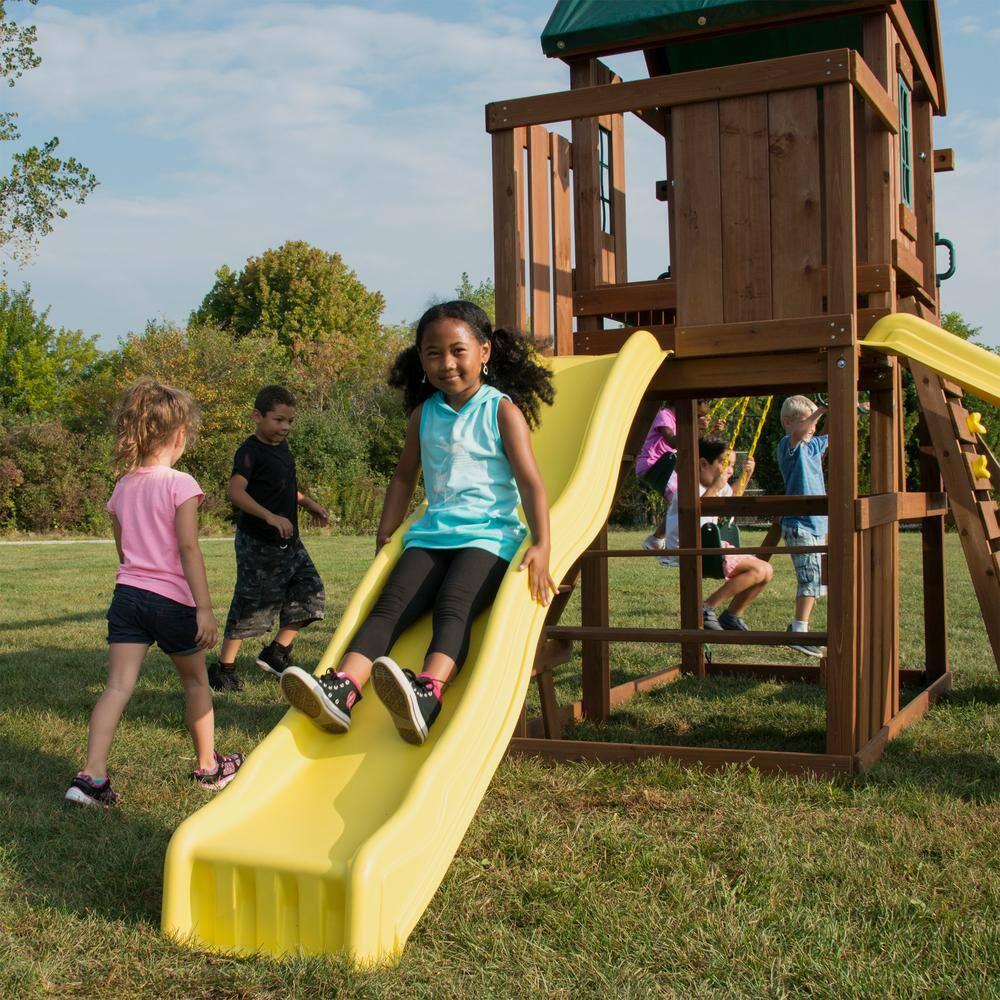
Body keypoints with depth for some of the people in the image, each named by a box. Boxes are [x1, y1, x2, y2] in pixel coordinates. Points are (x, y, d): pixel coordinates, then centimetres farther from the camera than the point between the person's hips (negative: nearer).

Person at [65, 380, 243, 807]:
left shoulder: (123, 488, 8)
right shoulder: (180, 484, -12)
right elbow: (189, 549, -17)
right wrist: (204, 608, -17)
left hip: (128, 593, 4)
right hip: (172, 600, -4)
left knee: (118, 685, -2)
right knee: (195, 680, 15)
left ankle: (92, 775, -13)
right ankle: (208, 766, 29)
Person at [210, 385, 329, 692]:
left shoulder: (282, 447, 12)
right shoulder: (250, 452, -15)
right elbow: (236, 491, -30)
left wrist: (308, 503, 20)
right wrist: (270, 517, -39)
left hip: (288, 541, 8)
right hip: (258, 543, -8)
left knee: (310, 593, 7)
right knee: (251, 605, -2)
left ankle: (276, 653, 19)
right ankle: (223, 667, 13)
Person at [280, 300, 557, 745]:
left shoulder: (503, 411, 1)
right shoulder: (423, 414, 14)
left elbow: (530, 480, -8)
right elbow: (404, 476, 28)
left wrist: (541, 546, -21)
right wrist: (385, 534, 22)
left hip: (488, 533, -5)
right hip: (432, 533, 5)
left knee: (453, 604, -31)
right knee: (391, 604, -19)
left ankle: (427, 694, -55)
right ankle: (341, 689, -38)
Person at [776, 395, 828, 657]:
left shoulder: (813, 445, 13)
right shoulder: (788, 446, -10)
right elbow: (798, 433, -32)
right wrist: (824, 408, -42)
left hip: (817, 525, 9)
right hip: (799, 525, -9)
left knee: (815, 580, 14)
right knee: (810, 577, -15)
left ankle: (798, 626, 25)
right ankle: (799, 633, -13)